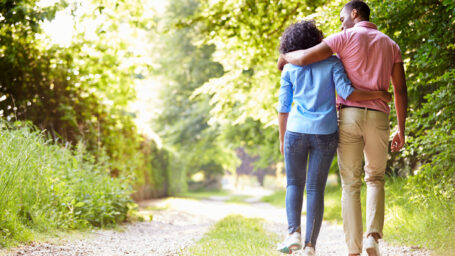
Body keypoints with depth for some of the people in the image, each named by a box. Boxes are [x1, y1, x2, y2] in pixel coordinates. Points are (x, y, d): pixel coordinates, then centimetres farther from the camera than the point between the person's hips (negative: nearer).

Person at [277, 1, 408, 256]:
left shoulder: (345, 38, 1)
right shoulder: (391, 45, 14)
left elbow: (304, 58, -10)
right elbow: (401, 90, 8)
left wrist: (285, 57, 14)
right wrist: (401, 130, 13)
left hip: (349, 117, -2)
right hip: (377, 119, 2)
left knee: (351, 186, 6)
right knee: (376, 179, 21)